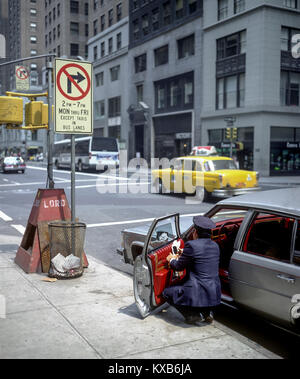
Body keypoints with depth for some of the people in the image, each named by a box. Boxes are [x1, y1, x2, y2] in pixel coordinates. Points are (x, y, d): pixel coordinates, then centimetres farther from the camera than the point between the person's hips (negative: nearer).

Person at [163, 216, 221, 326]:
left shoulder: (191, 245, -14)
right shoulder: (215, 245, 8)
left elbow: (179, 267, -2)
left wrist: (172, 260, 20)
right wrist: (179, 258, 33)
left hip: (199, 295, -7)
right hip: (215, 295, 8)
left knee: (167, 293, 14)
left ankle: (194, 316, 2)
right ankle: (207, 312, 15)